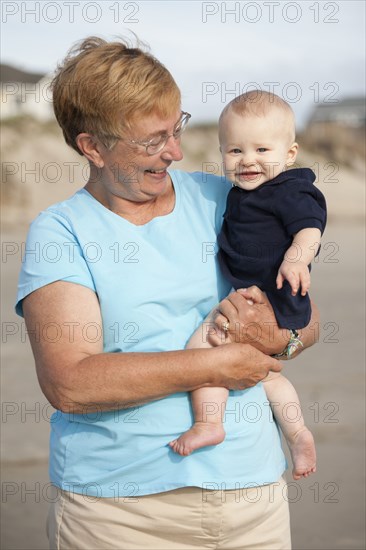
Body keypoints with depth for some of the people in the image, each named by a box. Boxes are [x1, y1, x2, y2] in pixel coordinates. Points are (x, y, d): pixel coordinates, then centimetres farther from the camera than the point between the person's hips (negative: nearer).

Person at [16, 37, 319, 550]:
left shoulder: (221, 200, 7)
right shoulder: (58, 232, -5)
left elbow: (307, 318, 11)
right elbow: (69, 384, -18)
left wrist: (276, 336, -13)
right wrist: (213, 365, -17)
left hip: (251, 487, 4)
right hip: (116, 503, -3)